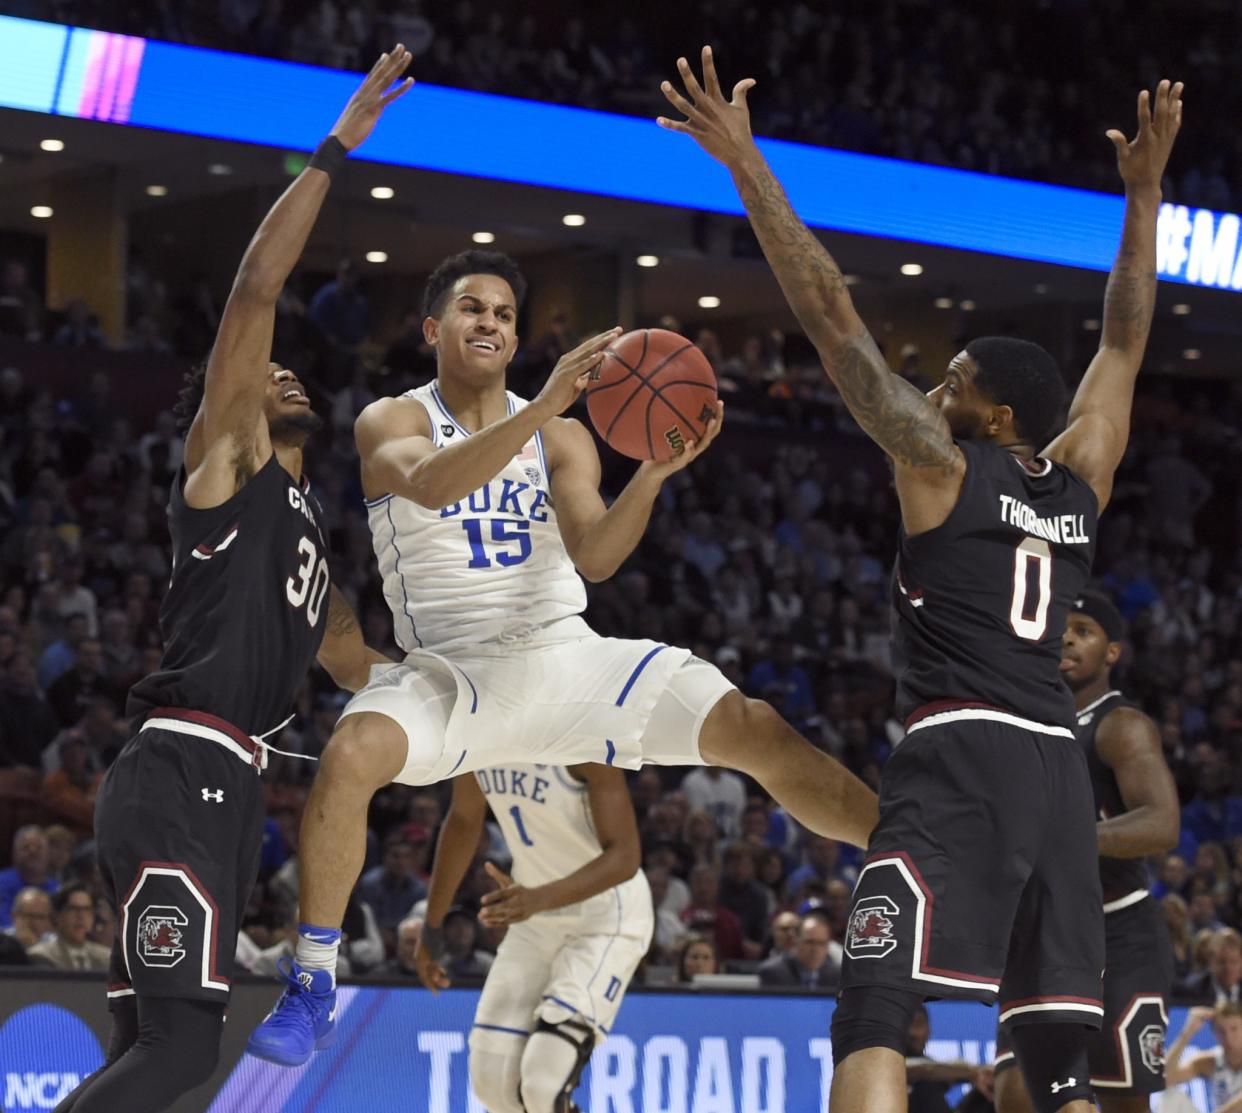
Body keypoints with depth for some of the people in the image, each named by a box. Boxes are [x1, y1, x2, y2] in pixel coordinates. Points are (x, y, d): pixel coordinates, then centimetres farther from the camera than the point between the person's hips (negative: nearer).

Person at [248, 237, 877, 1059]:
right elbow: (429, 484, -25)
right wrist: (544, 406, -37)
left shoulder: (563, 438, 9)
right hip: (452, 673, -3)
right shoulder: (393, 423, 0)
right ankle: (313, 987, -22)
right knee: (352, 752, -34)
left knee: (755, 730, -14)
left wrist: (651, 474, -26)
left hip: (566, 657, 3)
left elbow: (596, 556, -6)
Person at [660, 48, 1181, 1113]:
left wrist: (747, 164, -1)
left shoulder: (940, 465, 1)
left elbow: (834, 319, -1)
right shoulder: (1081, 477, 16)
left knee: (874, 1015, -14)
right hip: (1058, 765, 6)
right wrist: (1145, 190, 33)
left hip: (957, 756, -6)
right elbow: (1125, 339, 28)